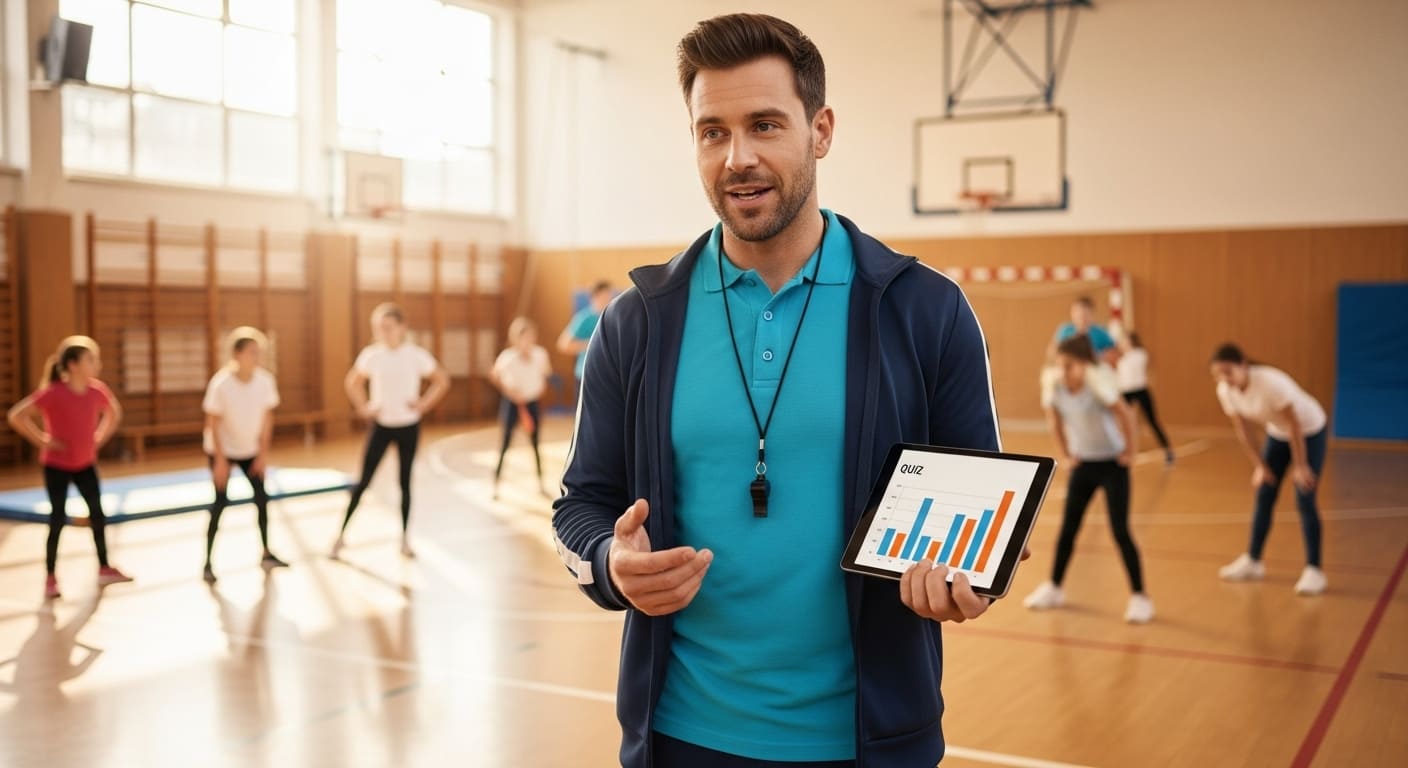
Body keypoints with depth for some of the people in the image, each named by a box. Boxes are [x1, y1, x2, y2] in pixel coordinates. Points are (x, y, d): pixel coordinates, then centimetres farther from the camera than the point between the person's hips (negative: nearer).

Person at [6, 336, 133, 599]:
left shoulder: (98, 390, -8)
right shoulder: (53, 393, -23)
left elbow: (114, 413, 13)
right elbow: (16, 416, -25)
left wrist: (99, 438, 3)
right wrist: (42, 440, -21)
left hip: (85, 463, 5)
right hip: (56, 465, -5)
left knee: (97, 513, 9)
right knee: (58, 519, -2)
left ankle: (104, 569, 22)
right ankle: (50, 577, 10)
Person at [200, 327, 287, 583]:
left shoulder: (265, 380, -18)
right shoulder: (220, 384, -28)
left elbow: (267, 418, -7)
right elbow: (213, 423, -20)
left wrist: (263, 453, -4)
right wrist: (220, 460, -19)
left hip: (250, 449, 4)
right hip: (222, 449, -4)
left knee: (262, 497, 4)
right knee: (221, 502, -8)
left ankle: (266, 554, 19)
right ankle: (208, 562, 0)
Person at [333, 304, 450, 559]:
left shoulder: (416, 355, -11)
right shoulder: (370, 355, -7)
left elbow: (443, 380, 1)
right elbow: (352, 382, 9)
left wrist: (424, 404, -8)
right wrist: (363, 407, -2)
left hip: (408, 427, 0)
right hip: (381, 426, 1)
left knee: (405, 482, 7)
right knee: (363, 481, 0)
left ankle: (405, 539, 17)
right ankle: (342, 533, 11)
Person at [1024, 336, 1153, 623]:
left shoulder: (1098, 386, -26)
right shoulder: (1054, 390, -10)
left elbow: (1127, 416, -24)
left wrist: (1128, 451, -15)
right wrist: (1066, 454, 7)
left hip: (1112, 464, -5)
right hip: (1083, 464, 5)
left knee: (1120, 531, -7)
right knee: (1068, 527, 9)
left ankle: (1139, 597, 2)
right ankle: (1054, 588, 24)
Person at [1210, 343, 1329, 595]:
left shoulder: (1271, 382, -36)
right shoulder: (1225, 391, -18)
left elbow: (1295, 425, -27)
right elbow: (1242, 430, -6)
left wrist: (1300, 466, -21)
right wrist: (1259, 466, -5)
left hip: (1309, 431, -6)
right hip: (1277, 433, 6)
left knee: (1305, 501, -10)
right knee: (1264, 496, 7)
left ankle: (1313, 571, -4)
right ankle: (1252, 561, 19)